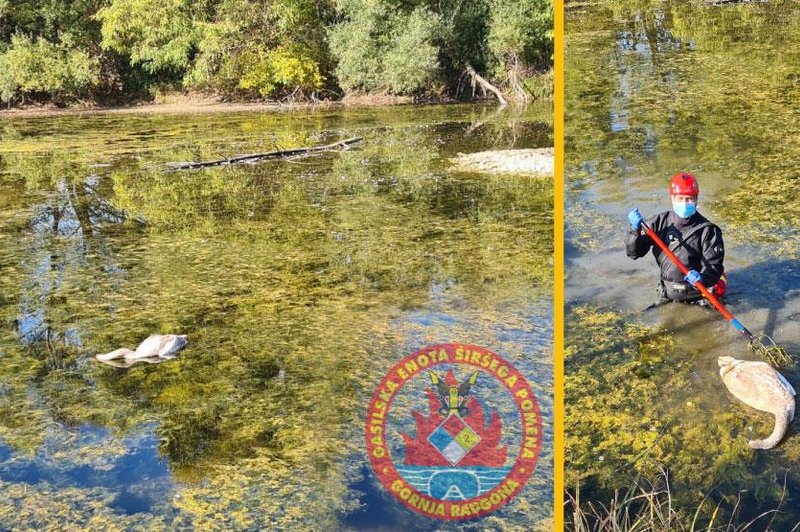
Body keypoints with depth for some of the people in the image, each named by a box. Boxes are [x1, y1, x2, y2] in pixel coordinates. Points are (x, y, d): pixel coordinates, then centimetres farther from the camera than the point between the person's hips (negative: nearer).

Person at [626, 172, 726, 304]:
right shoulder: (660, 222, -2)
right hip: (668, 295, 3)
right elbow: (634, 252, -2)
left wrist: (703, 277, -36)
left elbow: (713, 265, -14)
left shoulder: (706, 230, -11)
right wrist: (636, 230, -21)